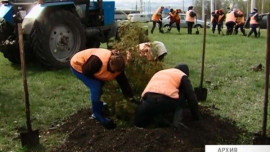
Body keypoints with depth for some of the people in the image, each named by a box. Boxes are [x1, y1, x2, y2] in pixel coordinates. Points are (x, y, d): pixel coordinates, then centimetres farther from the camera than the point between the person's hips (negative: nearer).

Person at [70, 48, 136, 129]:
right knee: (95, 87, -20)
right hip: (78, 65, -7)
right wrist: (98, 80, -16)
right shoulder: (98, 60, -41)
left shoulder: (117, 66, -18)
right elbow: (85, 71, -29)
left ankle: (97, 107, 26)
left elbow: (123, 82, -12)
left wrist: (130, 98, -17)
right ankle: (98, 115, -8)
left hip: (87, 68, 7)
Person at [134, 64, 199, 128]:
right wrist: (196, 117, 30)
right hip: (166, 101, -5)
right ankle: (177, 122, 8)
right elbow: (191, 97, 20)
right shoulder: (182, 76, 22)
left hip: (148, 100, 5)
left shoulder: (159, 73, 38)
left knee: (138, 125, 27)